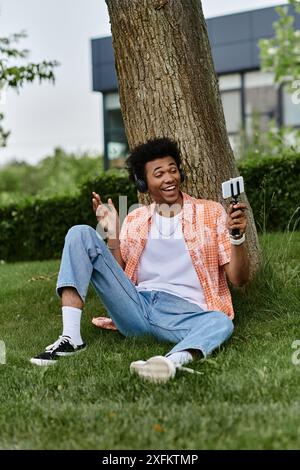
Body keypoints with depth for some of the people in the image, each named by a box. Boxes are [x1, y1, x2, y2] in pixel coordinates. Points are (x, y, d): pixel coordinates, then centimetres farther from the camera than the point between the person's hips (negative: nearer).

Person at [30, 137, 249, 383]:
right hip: (136, 307, 3)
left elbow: (239, 279, 3)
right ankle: (71, 338, -21)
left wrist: (237, 237, -15)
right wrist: (112, 234, 0)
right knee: (81, 233, -8)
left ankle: (172, 361, -67)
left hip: (184, 313, -2)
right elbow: (117, 276, 11)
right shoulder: (134, 220, 15)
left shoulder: (211, 212, 7)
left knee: (221, 322, -36)